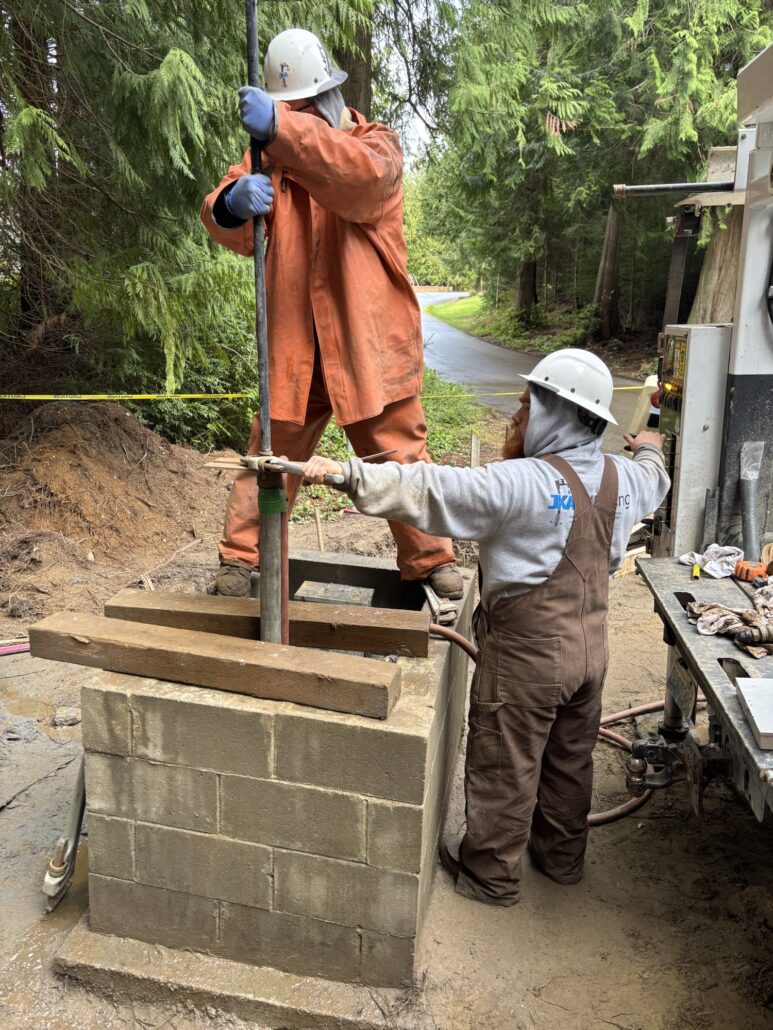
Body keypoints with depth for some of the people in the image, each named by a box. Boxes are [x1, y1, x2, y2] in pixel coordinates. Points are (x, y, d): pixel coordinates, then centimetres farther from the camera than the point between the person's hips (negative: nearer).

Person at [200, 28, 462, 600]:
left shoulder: (377, 143, 2)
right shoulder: (271, 151, 11)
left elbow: (361, 176, -25)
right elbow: (225, 224, -5)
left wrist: (282, 127, -36)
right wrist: (236, 202, -29)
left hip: (368, 343, -2)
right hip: (292, 346, 2)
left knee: (401, 456, 7)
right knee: (271, 454, 6)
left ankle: (432, 560, 22)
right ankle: (241, 557, 19)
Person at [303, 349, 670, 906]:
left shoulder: (522, 483, -26)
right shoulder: (622, 478, -2)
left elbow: (427, 490, -32)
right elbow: (653, 481, 23)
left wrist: (344, 471, -31)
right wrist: (649, 450, 46)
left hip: (526, 656, -7)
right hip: (589, 650, 8)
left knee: (503, 768, 12)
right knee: (570, 759, 24)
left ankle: (491, 874, 30)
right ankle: (562, 855, 45)